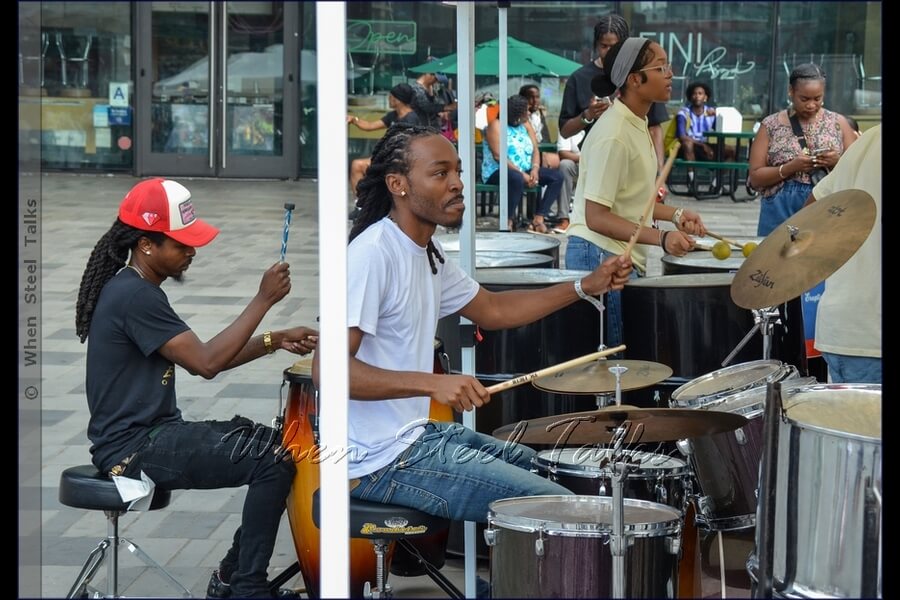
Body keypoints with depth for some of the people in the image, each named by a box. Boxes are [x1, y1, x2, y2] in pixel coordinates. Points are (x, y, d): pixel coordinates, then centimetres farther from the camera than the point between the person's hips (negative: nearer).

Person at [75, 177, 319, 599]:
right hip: (134, 448, -10)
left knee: (280, 444, 11)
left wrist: (274, 341, 4)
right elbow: (205, 363, -19)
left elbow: (198, 358, 16)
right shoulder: (133, 296, -19)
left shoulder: (136, 288, 14)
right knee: (275, 461, -17)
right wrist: (263, 300, -15)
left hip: (150, 433, 10)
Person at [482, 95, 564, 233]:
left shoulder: (525, 125, 14)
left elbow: (535, 150, 8)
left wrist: (535, 169, -14)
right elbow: (498, 156, -18)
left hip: (526, 171, 8)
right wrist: (522, 174, -23)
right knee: (517, 178, -41)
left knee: (557, 176, -10)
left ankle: (538, 219, -16)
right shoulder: (496, 125, -8)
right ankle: (508, 222, -29)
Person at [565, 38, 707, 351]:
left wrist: (675, 214, 8)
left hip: (625, 257, 10)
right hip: (601, 257, -10)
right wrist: (661, 238, -29)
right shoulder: (613, 135, -20)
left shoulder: (637, 124, 10)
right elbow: (596, 216, -23)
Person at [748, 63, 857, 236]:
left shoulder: (838, 123, 6)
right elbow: (755, 178, 0)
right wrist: (790, 167, -14)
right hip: (781, 213, -1)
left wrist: (838, 162, -11)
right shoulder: (771, 125, 2)